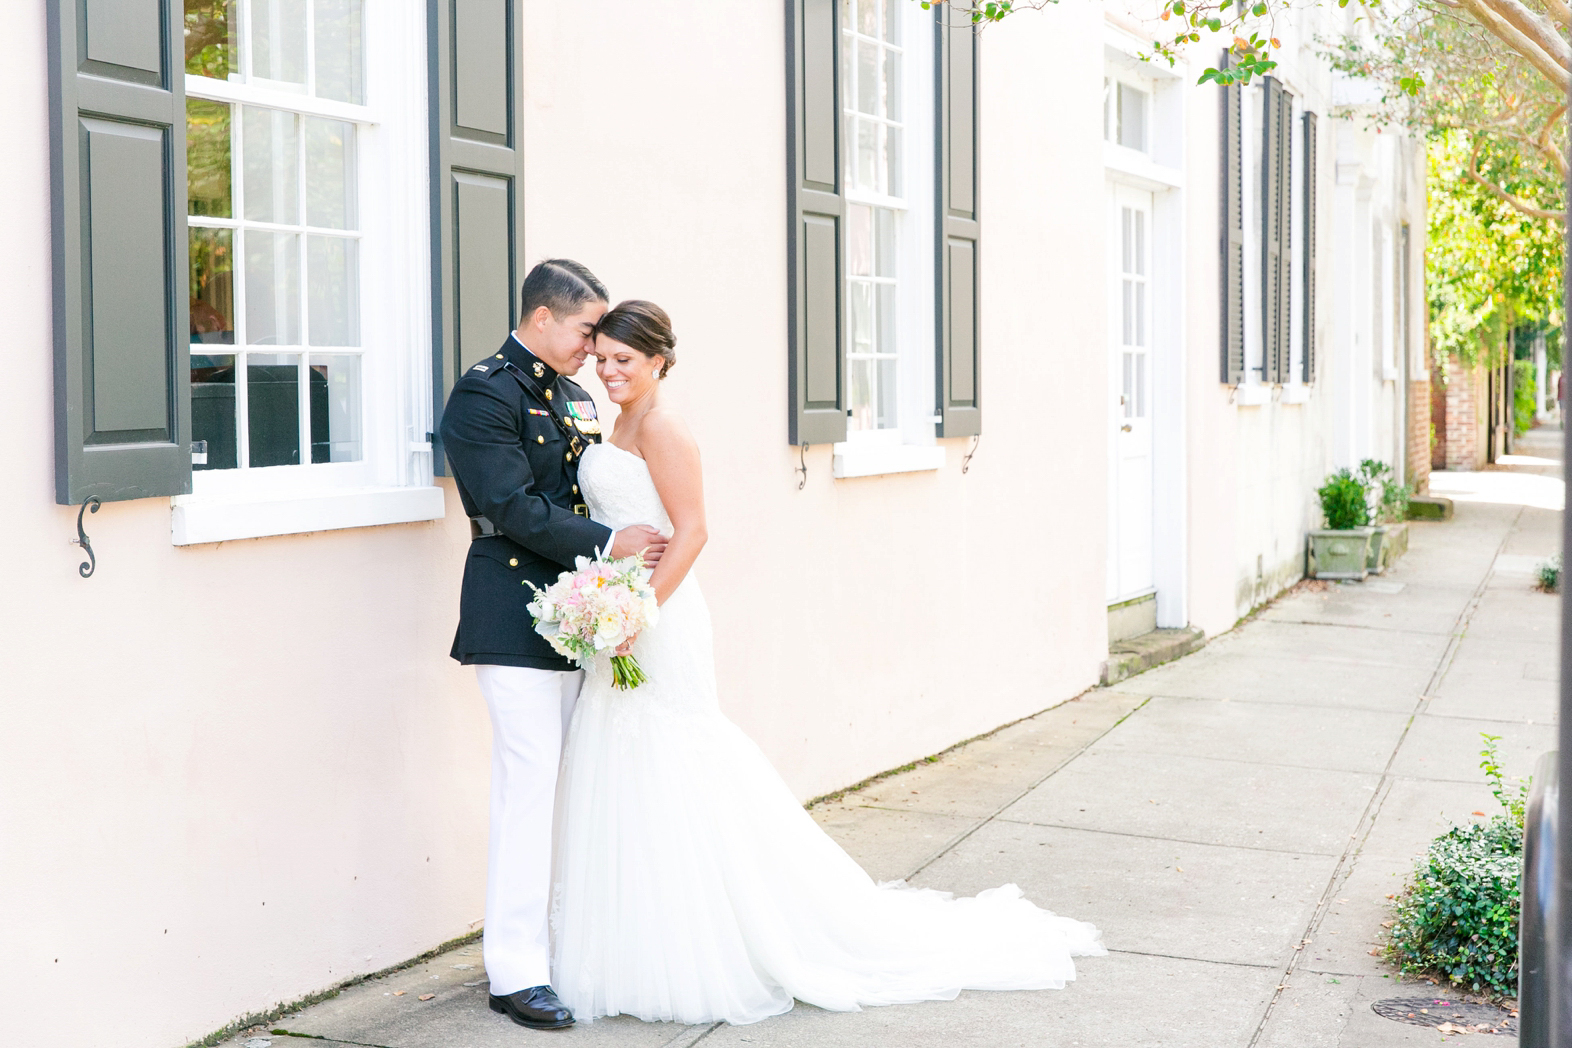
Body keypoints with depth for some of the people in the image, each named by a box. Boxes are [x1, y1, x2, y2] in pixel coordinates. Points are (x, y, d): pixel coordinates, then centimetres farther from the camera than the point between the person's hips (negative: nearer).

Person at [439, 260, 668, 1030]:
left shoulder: (572, 395, 16)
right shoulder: (484, 393, -10)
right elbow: (513, 508, -18)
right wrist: (608, 544, -16)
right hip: (516, 616, -8)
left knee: (565, 785, 11)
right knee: (530, 785, -7)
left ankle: (558, 939, 20)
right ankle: (517, 972, 1)